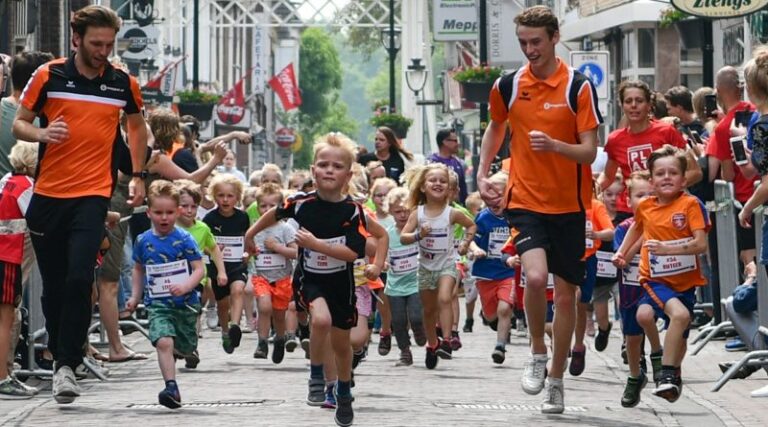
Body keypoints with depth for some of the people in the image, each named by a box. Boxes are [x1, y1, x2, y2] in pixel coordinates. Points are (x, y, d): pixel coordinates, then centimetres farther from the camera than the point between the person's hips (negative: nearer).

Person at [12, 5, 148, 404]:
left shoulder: (124, 83, 2)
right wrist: (41, 133, -18)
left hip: (93, 194, -1)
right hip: (48, 193, 1)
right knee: (52, 285, 7)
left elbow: (137, 125, 20)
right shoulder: (48, 76, -2)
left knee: (79, 278, -17)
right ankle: (58, 356, 24)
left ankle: (67, 365, -12)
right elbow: (19, 124, 4)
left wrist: (138, 175, 17)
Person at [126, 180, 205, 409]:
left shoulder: (184, 240, -8)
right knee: (163, 341, -23)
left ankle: (176, 350, 50)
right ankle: (171, 387, -24)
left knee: (186, 348, 13)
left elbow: (199, 269, -10)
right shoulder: (143, 241, 1)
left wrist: (185, 287, -26)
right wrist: (136, 296, 14)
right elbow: (138, 269, 18)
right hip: (157, 304, 0)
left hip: (185, 302, 0)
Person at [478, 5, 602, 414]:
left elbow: (589, 151, -11)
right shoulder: (507, 85, 1)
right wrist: (483, 174, 12)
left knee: (565, 292, 5)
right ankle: (537, 353, 0)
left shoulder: (579, 86, -7)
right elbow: (496, 127, 21)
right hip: (525, 200, 0)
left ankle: (556, 380, 19)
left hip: (569, 206, 0)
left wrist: (554, 145, -29)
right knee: (535, 276, -23)